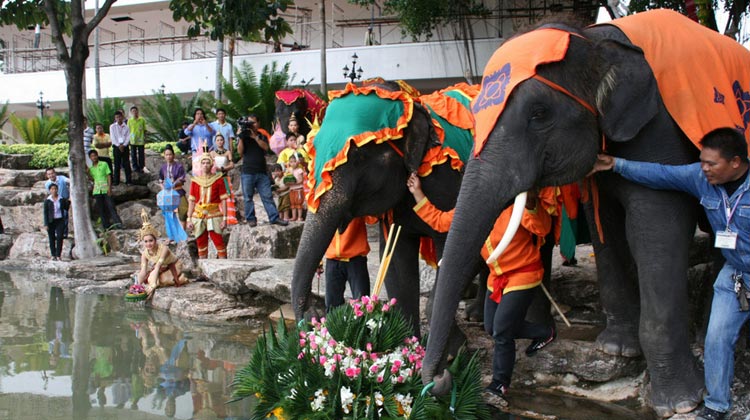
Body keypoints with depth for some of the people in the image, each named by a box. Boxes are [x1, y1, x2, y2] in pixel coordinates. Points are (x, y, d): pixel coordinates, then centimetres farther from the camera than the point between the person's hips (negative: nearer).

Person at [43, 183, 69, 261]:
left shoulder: (61, 199, 5)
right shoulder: (47, 201, 1)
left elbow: (66, 208, 13)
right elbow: (45, 213, 0)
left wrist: (68, 202, -2)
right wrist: (46, 224, -5)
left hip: (60, 220, 1)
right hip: (51, 221, -1)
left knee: (60, 237, -9)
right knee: (52, 238, 3)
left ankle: (58, 255, -5)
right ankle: (53, 255, 13)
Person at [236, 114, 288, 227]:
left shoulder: (262, 136, 17)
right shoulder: (244, 136, 11)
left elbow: (265, 147, -4)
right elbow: (240, 151, -3)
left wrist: (255, 137, -12)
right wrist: (241, 137, -12)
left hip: (262, 172, 1)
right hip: (248, 172, -1)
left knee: (267, 196, -2)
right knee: (248, 197, 0)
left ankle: (274, 217, -3)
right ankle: (251, 219, 8)